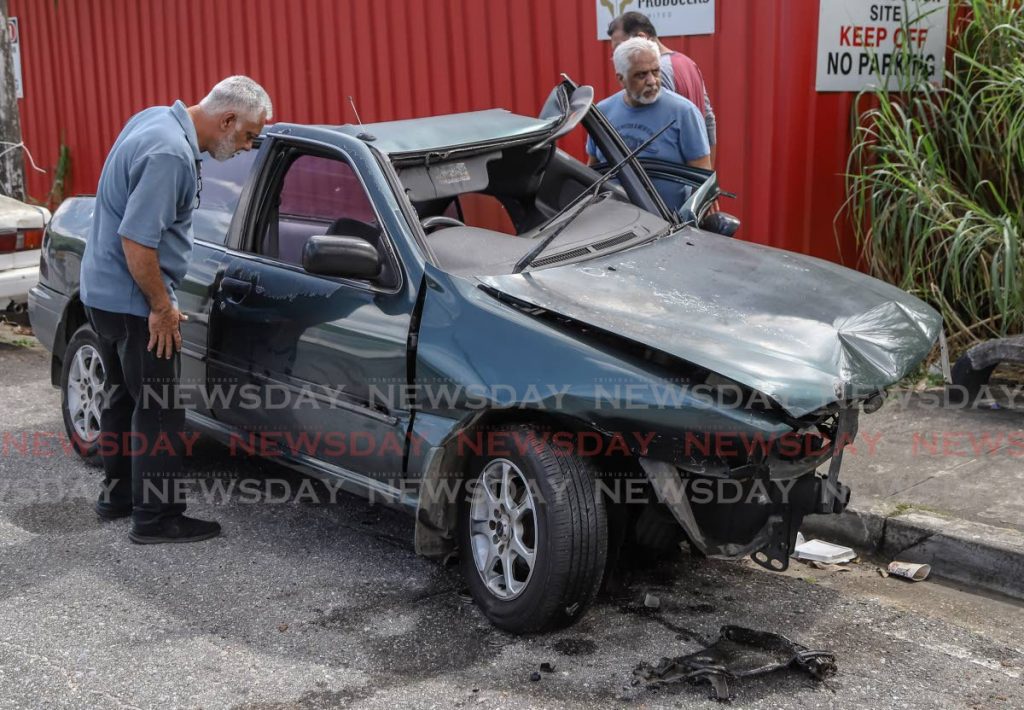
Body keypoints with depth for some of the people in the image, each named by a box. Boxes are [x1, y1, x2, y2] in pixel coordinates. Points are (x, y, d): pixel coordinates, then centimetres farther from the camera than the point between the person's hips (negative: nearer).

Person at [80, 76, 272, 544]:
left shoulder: (155, 118, 5)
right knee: (158, 409, -2)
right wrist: (162, 306, -18)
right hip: (132, 301, -10)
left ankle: (118, 494, 32)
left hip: (104, 291, 10)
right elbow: (137, 241, -27)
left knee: (123, 395, 20)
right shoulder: (170, 154, -26)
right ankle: (155, 518, 5)